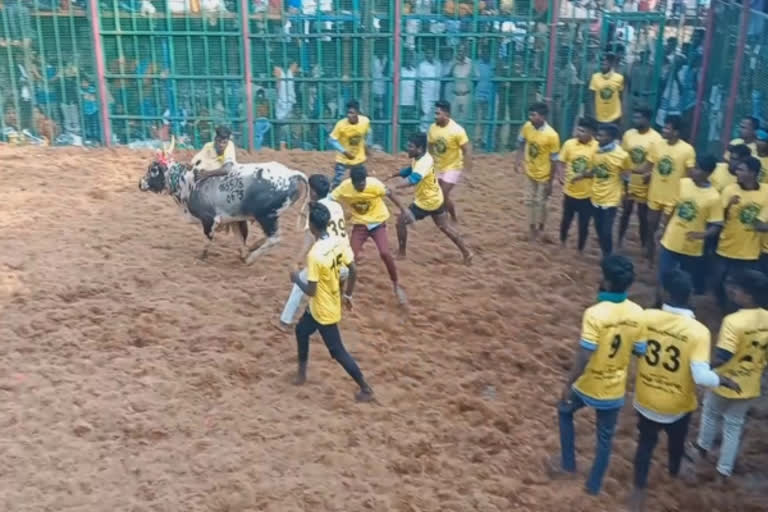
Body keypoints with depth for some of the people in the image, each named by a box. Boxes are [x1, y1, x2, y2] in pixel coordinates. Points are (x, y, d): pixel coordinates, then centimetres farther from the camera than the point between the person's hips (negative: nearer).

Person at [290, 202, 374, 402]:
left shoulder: (314, 255, -31)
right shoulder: (338, 242, -9)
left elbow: (311, 291, -27)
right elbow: (353, 270, 0)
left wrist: (297, 279, -8)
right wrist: (347, 294, 14)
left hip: (324, 310, -8)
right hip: (331, 302, 8)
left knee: (337, 351, 7)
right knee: (301, 330, 27)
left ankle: (366, 389, 18)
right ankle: (302, 372, 43)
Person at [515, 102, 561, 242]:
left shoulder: (551, 135, -28)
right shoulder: (527, 127, -13)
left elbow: (554, 160, -20)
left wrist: (550, 182, -16)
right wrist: (518, 160, -4)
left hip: (543, 175, -5)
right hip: (530, 172, 5)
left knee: (540, 203, 10)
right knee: (531, 201, 18)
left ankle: (539, 228, 32)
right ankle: (532, 227, 35)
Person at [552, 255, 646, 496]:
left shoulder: (595, 314, -27)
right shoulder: (638, 314, -11)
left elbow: (584, 357, -25)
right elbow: (640, 351, -1)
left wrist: (568, 385, -13)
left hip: (588, 385, -4)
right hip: (615, 388, 4)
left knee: (564, 411, 27)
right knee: (605, 437, 22)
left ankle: (568, 463, 36)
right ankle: (594, 485, 36)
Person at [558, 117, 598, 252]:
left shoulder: (597, 147, -13)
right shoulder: (569, 144, -7)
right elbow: (560, 162, 0)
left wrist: (585, 175, -18)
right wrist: (562, 177, -15)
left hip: (587, 194, -2)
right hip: (570, 191, 2)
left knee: (583, 224, 10)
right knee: (566, 219, 18)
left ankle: (580, 250, 30)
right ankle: (562, 243, 43)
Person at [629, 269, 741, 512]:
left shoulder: (646, 317, -18)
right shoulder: (698, 331, -26)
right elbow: (701, 376, -30)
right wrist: (725, 381, -11)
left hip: (646, 398, 1)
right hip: (677, 404, 0)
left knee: (646, 442, 24)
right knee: (676, 441, 30)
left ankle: (639, 491, 27)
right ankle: (674, 470, 60)